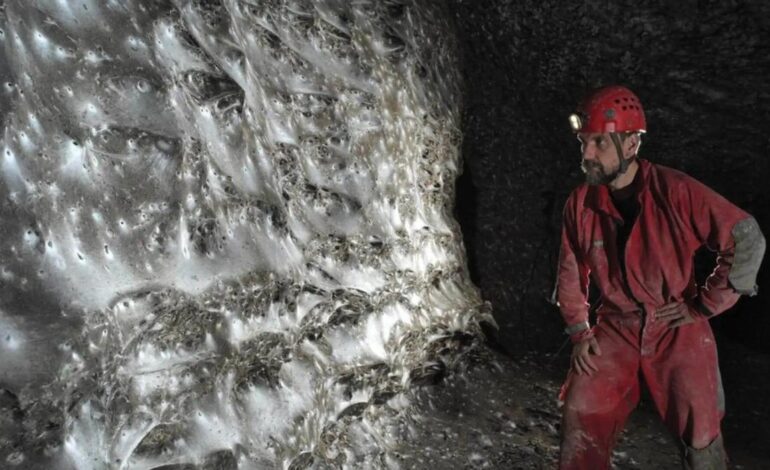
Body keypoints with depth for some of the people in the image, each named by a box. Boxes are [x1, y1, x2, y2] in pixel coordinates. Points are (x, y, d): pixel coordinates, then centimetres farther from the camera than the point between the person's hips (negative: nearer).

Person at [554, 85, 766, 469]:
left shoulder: (676, 192, -19)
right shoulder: (580, 203, -8)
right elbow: (571, 272, 5)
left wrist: (704, 305, -11)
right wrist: (578, 330, 0)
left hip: (677, 331, -2)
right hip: (615, 330, 2)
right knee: (580, 419, 0)